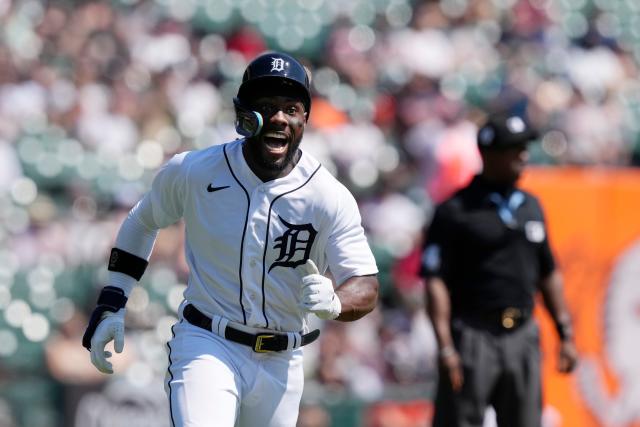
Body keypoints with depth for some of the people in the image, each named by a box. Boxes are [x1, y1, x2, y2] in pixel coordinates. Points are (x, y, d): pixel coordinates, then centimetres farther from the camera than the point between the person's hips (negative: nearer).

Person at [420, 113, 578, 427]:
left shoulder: (530, 206, 14)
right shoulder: (455, 212, -6)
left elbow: (548, 274, 20)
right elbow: (434, 281, -11)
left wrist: (565, 334, 15)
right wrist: (445, 347, -19)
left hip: (523, 340, 6)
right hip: (473, 339, -6)